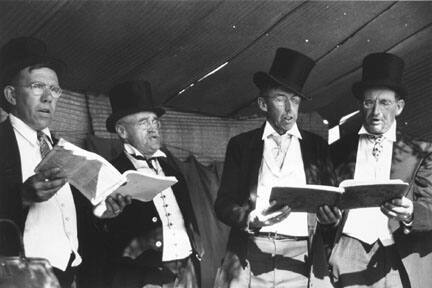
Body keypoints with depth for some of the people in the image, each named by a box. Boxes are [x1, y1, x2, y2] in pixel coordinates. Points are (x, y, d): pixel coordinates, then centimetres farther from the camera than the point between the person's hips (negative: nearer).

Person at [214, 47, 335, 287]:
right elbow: (223, 204, 6)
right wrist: (252, 218, -13)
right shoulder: (241, 145, 11)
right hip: (249, 260, 0)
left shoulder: (316, 146, 14)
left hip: (301, 256, 1)